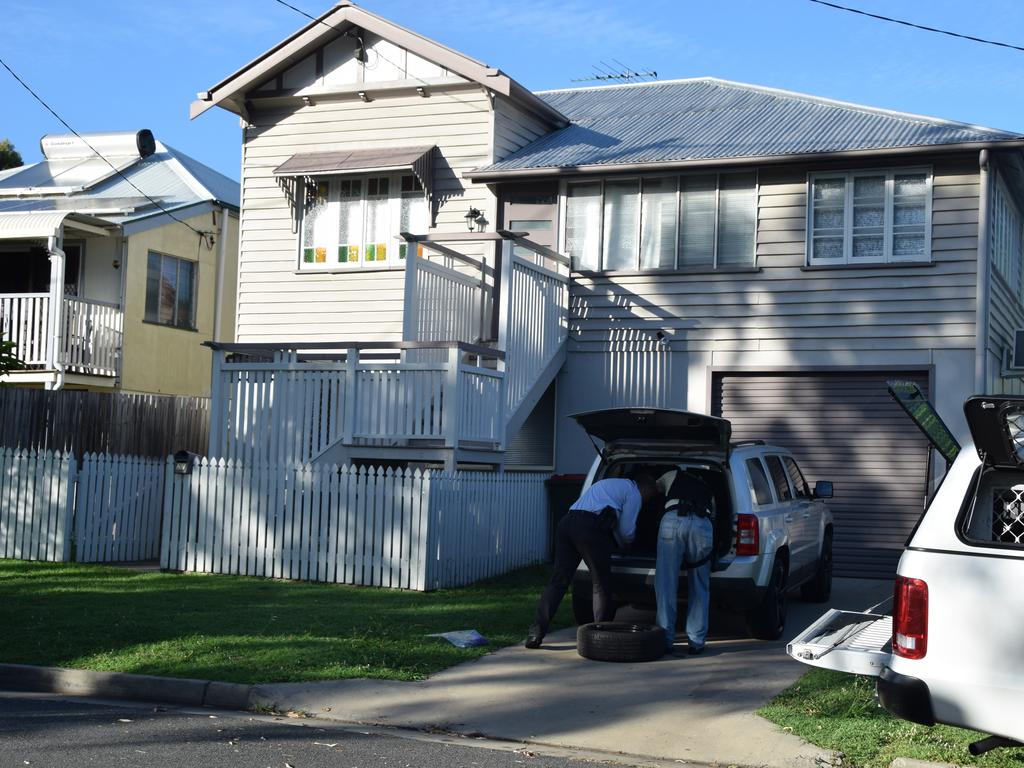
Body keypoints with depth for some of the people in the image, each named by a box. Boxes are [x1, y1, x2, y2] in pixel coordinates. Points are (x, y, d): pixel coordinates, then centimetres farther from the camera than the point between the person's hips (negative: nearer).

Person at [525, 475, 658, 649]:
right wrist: (625, 543, 29)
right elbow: (626, 530, 9)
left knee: (558, 580, 4)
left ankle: (536, 632, -4)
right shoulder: (634, 493, 11)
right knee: (601, 584, 5)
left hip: (566, 522, 7)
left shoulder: (608, 484, 36)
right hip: (590, 528, -7)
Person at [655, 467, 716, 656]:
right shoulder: (708, 490, 38)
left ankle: (666, 641, 7)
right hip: (703, 525, 2)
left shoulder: (673, 476, 35)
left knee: (666, 585, 6)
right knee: (699, 587, 14)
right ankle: (696, 642, 12)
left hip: (673, 520, -1)